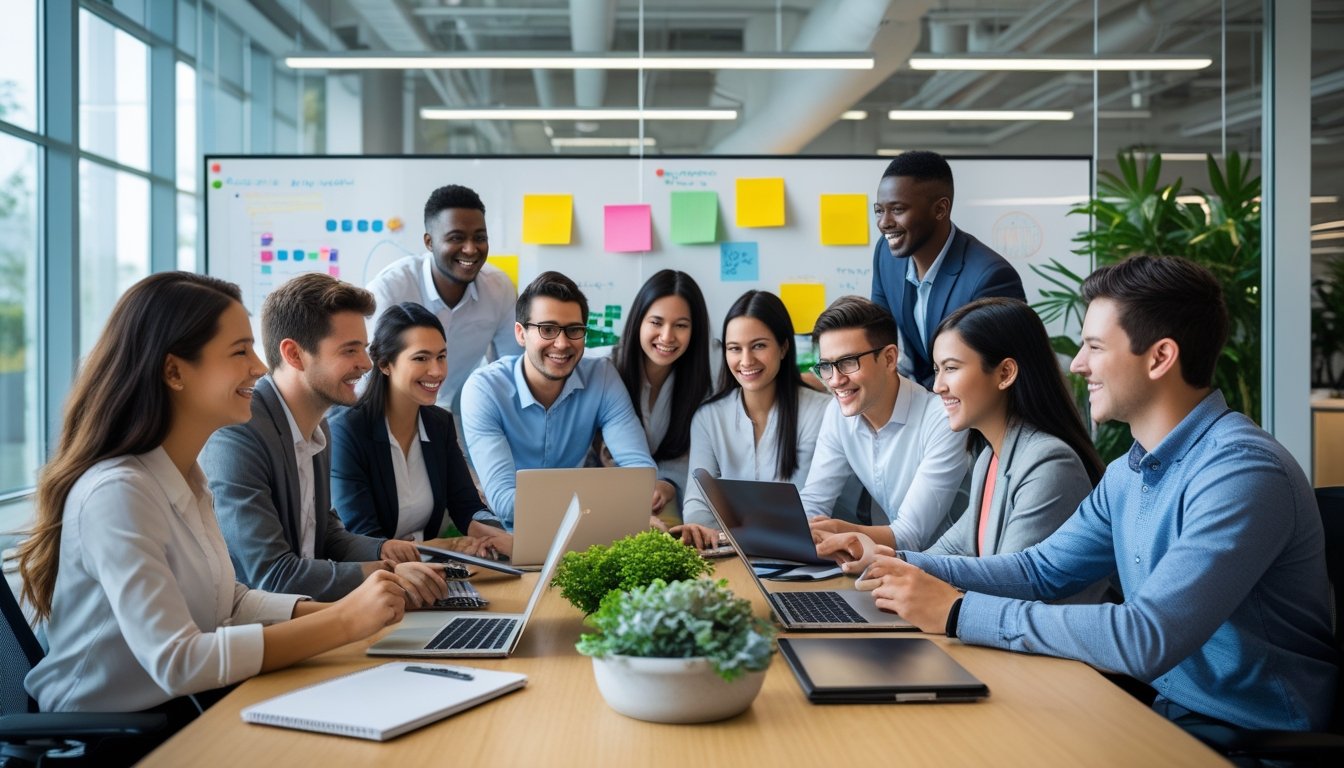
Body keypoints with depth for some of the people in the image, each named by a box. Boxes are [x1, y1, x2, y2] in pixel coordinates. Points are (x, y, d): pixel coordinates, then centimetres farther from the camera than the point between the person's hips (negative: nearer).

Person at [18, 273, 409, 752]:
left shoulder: (188, 476, 5)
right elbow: (175, 662, -27)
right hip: (113, 737, -8)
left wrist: (338, 609, -7)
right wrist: (343, 623, -26)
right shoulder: (116, 493, -22)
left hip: (186, 712, 8)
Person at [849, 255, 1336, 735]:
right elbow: (1043, 569, 15)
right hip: (1164, 706, 7)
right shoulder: (1130, 471, 7)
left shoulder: (1241, 471, -24)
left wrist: (959, 611, -28)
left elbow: (1146, 640, -32)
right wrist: (912, 567, 0)